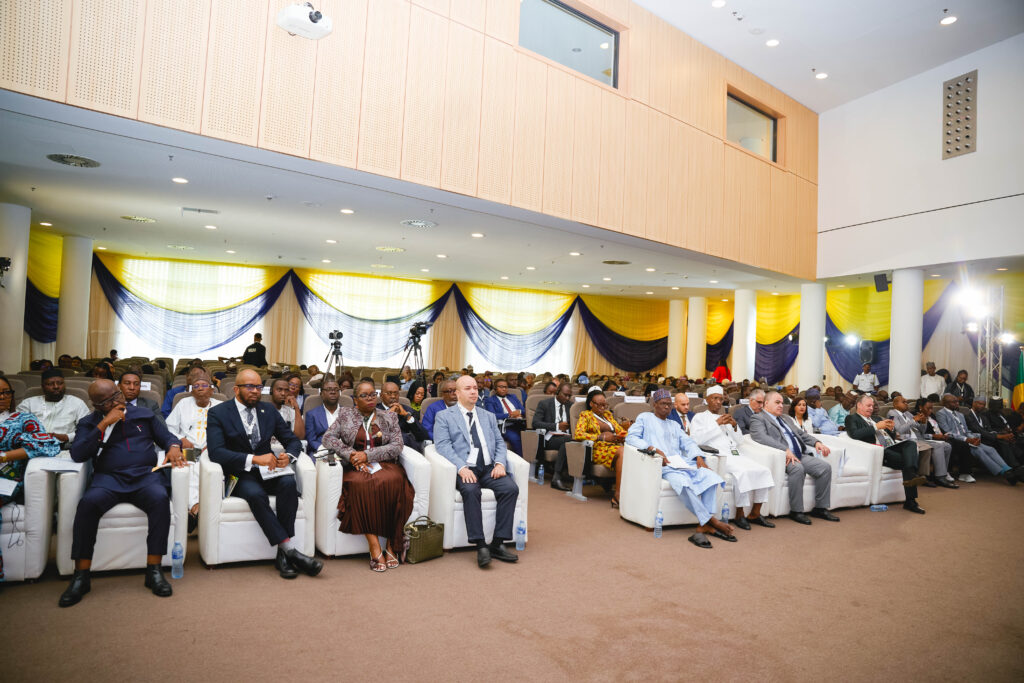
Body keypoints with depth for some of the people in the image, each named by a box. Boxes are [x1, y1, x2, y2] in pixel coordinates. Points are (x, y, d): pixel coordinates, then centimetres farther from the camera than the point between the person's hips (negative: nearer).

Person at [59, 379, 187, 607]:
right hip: (109, 477, 0)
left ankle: (154, 570, -26)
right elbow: (77, 454, 0)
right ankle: (81, 576, -20)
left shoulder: (144, 415, 19)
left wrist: (174, 447, -5)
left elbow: (167, 437, 20)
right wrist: (104, 424, -7)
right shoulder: (89, 423, 16)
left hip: (145, 475, 0)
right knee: (88, 502, -33)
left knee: (160, 498, -33)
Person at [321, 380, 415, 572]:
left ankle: (392, 545, -26)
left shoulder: (389, 417, 14)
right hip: (356, 467, 0)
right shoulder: (345, 415, 16)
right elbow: (328, 437, 4)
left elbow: (397, 446, 3)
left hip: (384, 464, 0)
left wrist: (367, 455, -10)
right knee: (359, 484, -35)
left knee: (392, 480, -34)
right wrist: (350, 454, -11)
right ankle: (375, 547, -33)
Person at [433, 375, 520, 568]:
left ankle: (497, 544, -17)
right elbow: (443, 445, -4)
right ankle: (481, 545, -26)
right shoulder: (444, 416, 9)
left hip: (489, 468, 4)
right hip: (465, 469, -4)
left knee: (511, 488, -23)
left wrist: (500, 463, -5)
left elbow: (499, 442, 17)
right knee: (470, 491, -35)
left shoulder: (489, 416, 23)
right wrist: (461, 467, -19)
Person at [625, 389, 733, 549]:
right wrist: (653, 449, -13)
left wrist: (699, 457, -2)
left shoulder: (674, 425, 34)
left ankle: (703, 526, -25)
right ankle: (713, 522, -27)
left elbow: (688, 442, 21)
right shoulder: (645, 418, 16)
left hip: (682, 462, 6)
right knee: (683, 482, -36)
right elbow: (631, 437, 0)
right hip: (663, 465, -6)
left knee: (710, 476, -22)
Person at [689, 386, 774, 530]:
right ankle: (740, 515, -18)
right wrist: (717, 423, -9)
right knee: (742, 472, -32)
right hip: (719, 456, -6)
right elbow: (695, 439, -8)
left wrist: (735, 426, 3)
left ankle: (754, 514, -8)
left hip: (736, 454, 7)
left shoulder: (726, 418, 29)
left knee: (764, 470, -16)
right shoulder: (700, 417, 11)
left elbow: (739, 441, 22)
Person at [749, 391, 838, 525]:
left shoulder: (786, 418, 28)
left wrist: (816, 442, 8)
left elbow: (801, 434, 29)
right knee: (797, 468, -34)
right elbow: (762, 437, -18)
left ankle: (820, 508, 0)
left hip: (800, 455, 8)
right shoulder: (758, 419, -1)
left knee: (825, 467, -11)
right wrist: (785, 450, -28)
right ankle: (796, 511, -20)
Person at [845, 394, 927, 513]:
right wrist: (876, 426, -11)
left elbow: (892, 437, 33)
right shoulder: (852, 418, 10)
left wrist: (892, 429, 9)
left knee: (911, 444, -25)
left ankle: (911, 484, -40)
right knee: (907, 460, -28)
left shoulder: (876, 418, 33)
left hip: (891, 447, 6)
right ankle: (910, 501, -30)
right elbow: (854, 434, -12)